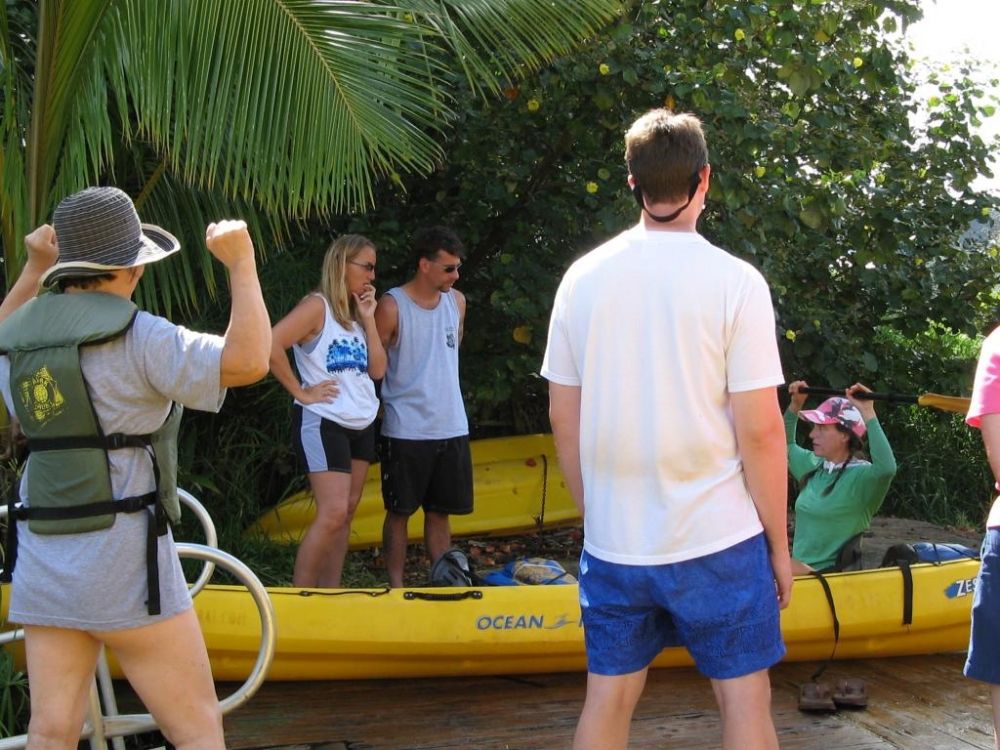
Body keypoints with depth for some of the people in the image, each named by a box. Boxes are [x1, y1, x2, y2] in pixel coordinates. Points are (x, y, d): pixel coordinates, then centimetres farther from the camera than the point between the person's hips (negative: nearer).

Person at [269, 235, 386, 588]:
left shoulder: (355, 312, 14)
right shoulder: (318, 306, -11)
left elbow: (377, 369, 8)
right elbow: (270, 344, -24)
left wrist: (368, 319, 1)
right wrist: (300, 392, -17)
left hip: (362, 423, 9)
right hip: (323, 422, -9)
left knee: (347, 512, 8)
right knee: (332, 513, -15)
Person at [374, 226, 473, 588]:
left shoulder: (457, 301, 7)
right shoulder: (392, 306, -11)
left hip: (451, 427, 5)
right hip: (406, 431, -5)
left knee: (440, 512, 12)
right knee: (399, 512, 5)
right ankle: (396, 587, 12)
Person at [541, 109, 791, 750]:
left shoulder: (584, 279, 0)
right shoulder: (735, 281, -11)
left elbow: (564, 419, 5)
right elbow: (759, 430, -12)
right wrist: (779, 543, 0)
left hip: (613, 544, 4)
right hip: (717, 540, -3)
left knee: (609, 698, 13)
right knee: (745, 697, 9)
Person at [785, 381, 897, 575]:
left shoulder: (862, 476, -10)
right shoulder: (814, 466, 12)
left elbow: (886, 468, -35)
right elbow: (787, 445, 33)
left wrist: (867, 414, -30)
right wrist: (795, 404, 20)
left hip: (834, 575, -7)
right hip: (800, 570, 7)